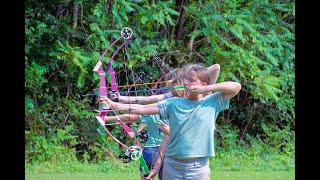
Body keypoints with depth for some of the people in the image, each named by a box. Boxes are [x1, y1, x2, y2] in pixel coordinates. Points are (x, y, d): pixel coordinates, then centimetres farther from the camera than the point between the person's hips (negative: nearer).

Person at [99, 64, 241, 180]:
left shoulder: (212, 102, 1)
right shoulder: (174, 104, 7)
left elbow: (236, 87, -8)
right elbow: (144, 109, 2)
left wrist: (204, 89, -11)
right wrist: (114, 105, -6)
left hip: (198, 168, -2)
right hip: (171, 167, 2)